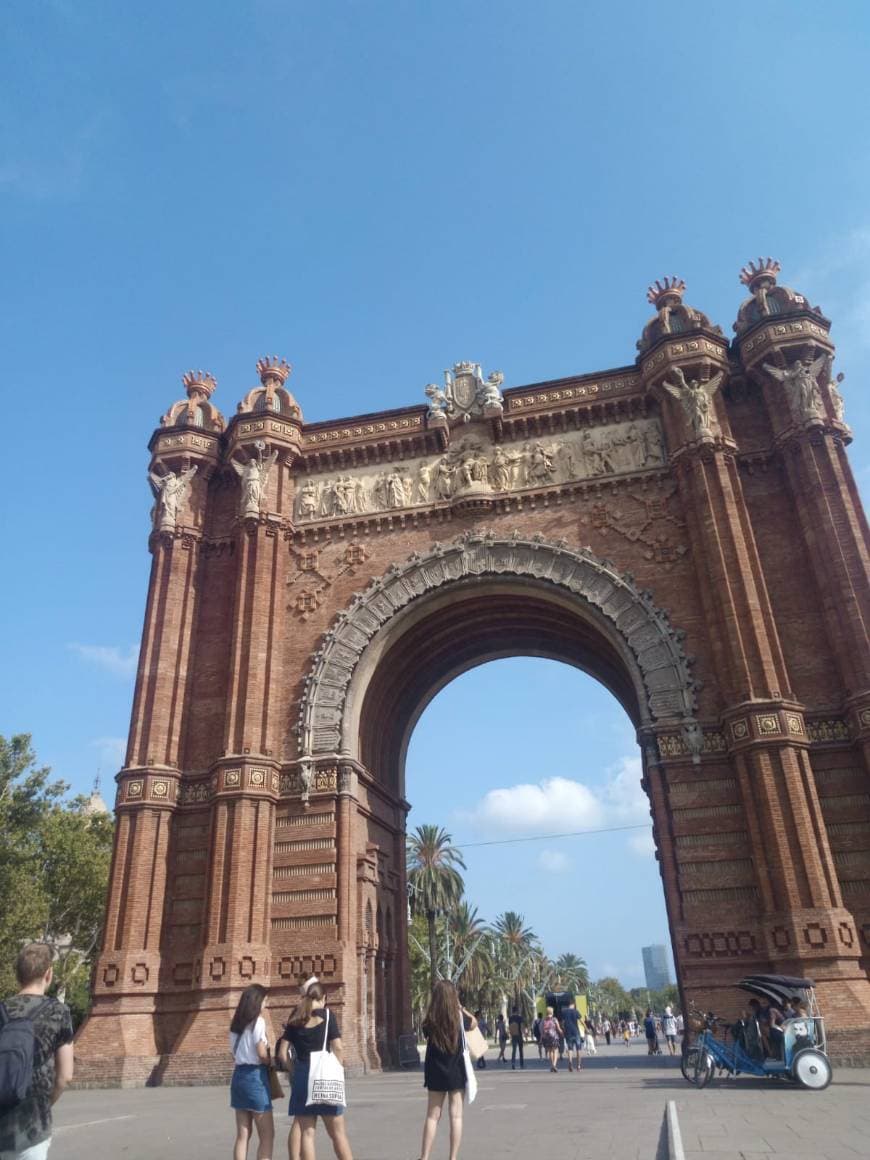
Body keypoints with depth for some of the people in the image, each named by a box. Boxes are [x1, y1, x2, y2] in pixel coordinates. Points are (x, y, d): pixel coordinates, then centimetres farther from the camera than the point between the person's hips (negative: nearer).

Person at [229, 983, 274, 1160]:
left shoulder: (236, 1024, 12)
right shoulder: (258, 1021, -12)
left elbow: (234, 1055, 14)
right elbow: (262, 1054, -15)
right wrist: (272, 1062, 2)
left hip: (238, 1076, 8)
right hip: (255, 1076, -7)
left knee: (243, 1135, 12)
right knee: (267, 1136, 2)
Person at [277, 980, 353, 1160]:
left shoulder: (295, 1020, 9)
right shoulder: (327, 1015, -1)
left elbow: (282, 1053, 4)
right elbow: (337, 1048, -8)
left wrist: (293, 1071, 11)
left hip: (301, 1076, 3)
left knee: (306, 1131, 9)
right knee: (337, 1132, 7)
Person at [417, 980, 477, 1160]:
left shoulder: (430, 1020, -8)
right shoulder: (459, 1017, -9)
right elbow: (474, 1022, 11)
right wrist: (461, 1007, 15)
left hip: (435, 1073, 1)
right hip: (456, 1073, -1)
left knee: (432, 1116, 10)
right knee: (456, 1116, 7)